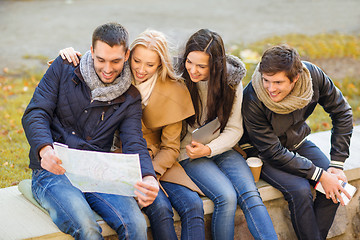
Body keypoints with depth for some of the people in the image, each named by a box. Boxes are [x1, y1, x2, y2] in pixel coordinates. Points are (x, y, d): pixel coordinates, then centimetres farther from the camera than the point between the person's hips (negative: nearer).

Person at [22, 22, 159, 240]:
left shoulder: (130, 98, 7)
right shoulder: (64, 69, 3)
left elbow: (134, 144, -4)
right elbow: (35, 114, -4)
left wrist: (148, 177, -28)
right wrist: (44, 149, -27)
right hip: (53, 171, -2)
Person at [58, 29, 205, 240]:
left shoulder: (174, 91, -3)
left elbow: (170, 147, -1)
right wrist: (69, 55, -15)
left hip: (158, 161, 2)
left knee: (193, 205, -23)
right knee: (160, 207, -28)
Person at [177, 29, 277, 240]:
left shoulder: (231, 80, -3)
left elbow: (234, 129, 0)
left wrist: (208, 149, -15)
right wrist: (192, 150, -15)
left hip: (222, 149, 3)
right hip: (188, 152, -2)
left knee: (250, 194, -22)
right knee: (226, 197, -26)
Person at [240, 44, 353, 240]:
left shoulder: (312, 75, -22)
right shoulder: (252, 101, -31)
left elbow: (342, 112, -7)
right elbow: (273, 153, -25)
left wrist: (336, 164, -12)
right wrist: (319, 175, -28)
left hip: (297, 142, 4)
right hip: (263, 154, -4)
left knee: (336, 184, -16)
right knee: (300, 190, -28)